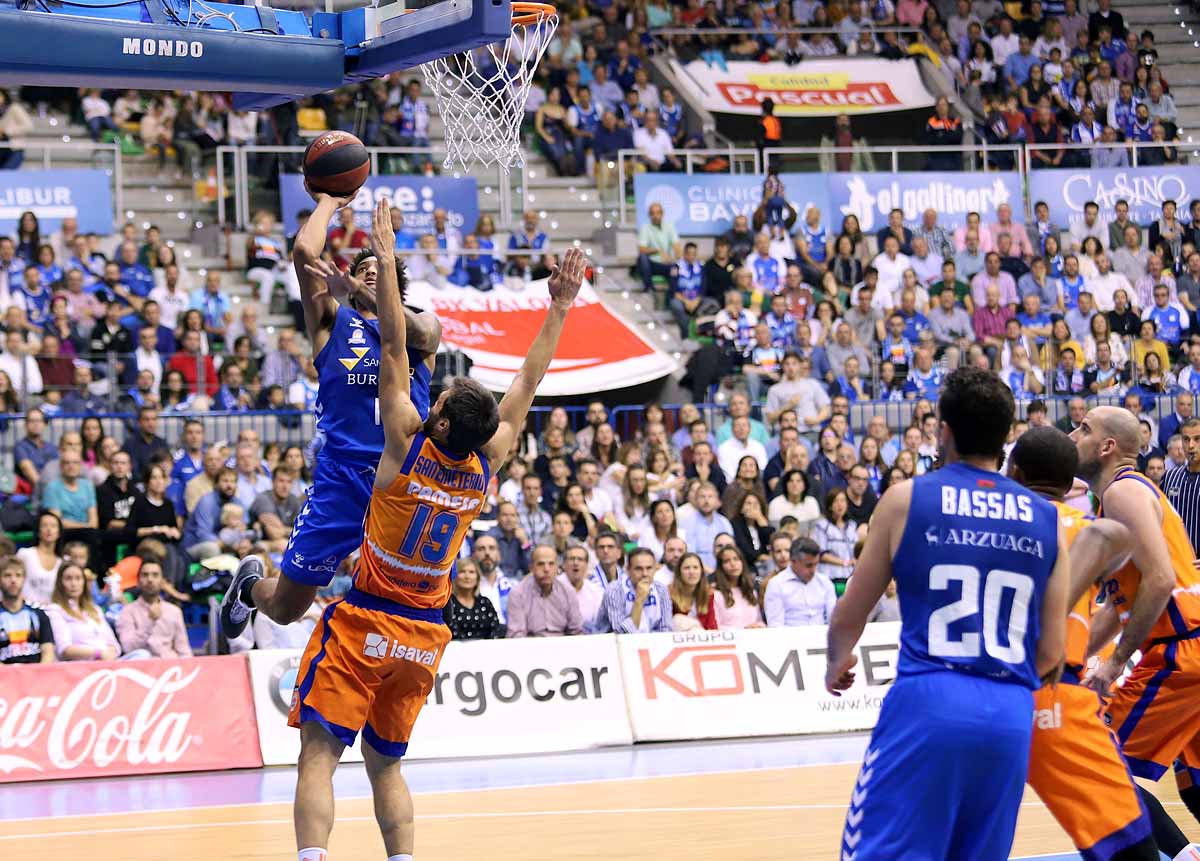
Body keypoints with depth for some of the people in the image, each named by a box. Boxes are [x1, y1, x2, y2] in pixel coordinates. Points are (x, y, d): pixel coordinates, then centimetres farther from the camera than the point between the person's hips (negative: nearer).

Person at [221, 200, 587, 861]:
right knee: (386, 764, 16)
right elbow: (527, 385, 9)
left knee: (319, 753, -8)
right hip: (425, 635, 5)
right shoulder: (485, 465, -3)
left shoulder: (408, 444, -14)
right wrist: (558, 309, 17)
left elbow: (394, 348, -11)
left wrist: (387, 261, -7)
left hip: (365, 623, -5)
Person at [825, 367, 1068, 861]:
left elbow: (849, 618, 10)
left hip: (927, 707, -4)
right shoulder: (1046, 519, 10)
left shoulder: (906, 500, 2)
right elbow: (1051, 653, 10)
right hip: (1012, 716, 4)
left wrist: (836, 664, 31)